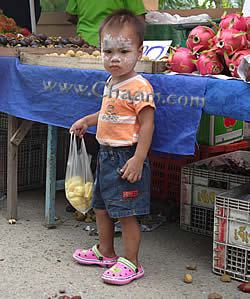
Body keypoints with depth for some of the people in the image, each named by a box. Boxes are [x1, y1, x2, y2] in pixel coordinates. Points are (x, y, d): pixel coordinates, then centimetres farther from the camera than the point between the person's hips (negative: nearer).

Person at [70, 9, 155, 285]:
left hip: (126, 157, -10)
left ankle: (130, 263, 15)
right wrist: (86, 121, 24)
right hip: (106, 155, 10)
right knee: (101, 207, 20)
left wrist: (138, 160, -24)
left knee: (126, 214, 0)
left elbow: (147, 124, -21)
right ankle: (105, 252, 39)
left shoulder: (139, 86, -19)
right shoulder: (111, 82, 9)